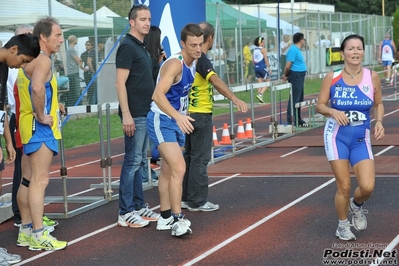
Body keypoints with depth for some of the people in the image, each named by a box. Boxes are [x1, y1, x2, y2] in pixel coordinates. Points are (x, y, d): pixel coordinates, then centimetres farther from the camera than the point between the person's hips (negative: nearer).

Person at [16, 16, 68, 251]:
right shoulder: (43, 60, -15)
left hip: (30, 126, 10)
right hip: (40, 127, -10)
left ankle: (26, 231, 19)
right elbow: (37, 89, -33)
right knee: (40, 180, -10)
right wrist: (41, 116, -22)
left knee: (28, 180, 13)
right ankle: (38, 235, -9)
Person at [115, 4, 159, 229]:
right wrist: (126, 115, -22)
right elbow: (121, 84, -17)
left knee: (139, 161, 12)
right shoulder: (128, 47, -12)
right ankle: (126, 213, -2)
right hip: (134, 115, -9)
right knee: (132, 161, -6)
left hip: (145, 113, 9)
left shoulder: (142, 47, 15)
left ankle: (139, 206, 19)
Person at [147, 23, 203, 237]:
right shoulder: (175, 64, -23)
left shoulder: (193, 63, 4)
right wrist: (178, 116, -46)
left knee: (168, 170, 16)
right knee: (178, 168, -20)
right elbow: (158, 95, -34)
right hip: (161, 120, -9)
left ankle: (165, 218, 26)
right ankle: (177, 219, -17)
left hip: (176, 121, 9)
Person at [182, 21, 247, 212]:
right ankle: (197, 201, 0)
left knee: (189, 156, 14)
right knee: (200, 159, -4)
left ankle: (186, 198, 19)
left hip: (189, 113, 9)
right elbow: (215, 80, -34)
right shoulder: (201, 59, -17)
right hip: (201, 115, -9)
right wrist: (234, 98, -45)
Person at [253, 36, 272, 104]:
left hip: (256, 67, 6)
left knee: (260, 83, 10)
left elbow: (254, 60, 11)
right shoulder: (263, 49, -10)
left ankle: (260, 99, 9)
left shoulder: (255, 50, 9)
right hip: (263, 67, -6)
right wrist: (269, 68, -7)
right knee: (268, 82, 5)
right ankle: (260, 94, -13)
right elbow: (266, 60, -12)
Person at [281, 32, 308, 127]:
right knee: (294, 100, -9)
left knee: (299, 100, 15)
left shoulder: (297, 50, 17)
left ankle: (298, 120, 23)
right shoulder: (293, 50, -15)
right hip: (295, 76, -10)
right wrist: (286, 76, -5)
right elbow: (288, 66, -19)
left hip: (299, 77, 10)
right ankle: (290, 122, -7)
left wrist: (286, 75, 16)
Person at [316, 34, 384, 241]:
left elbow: (378, 104, 8)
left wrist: (379, 121, -10)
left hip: (361, 139, 1)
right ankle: (343, 226, 25)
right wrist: (333, 111, -21)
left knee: (367, 187, -11)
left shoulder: (372, 77, -4)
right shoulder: (332, 78, -8)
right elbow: (320, 105, -1)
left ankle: (357, 205, 26)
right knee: (344, 187, -1)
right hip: (337, 136, -1)